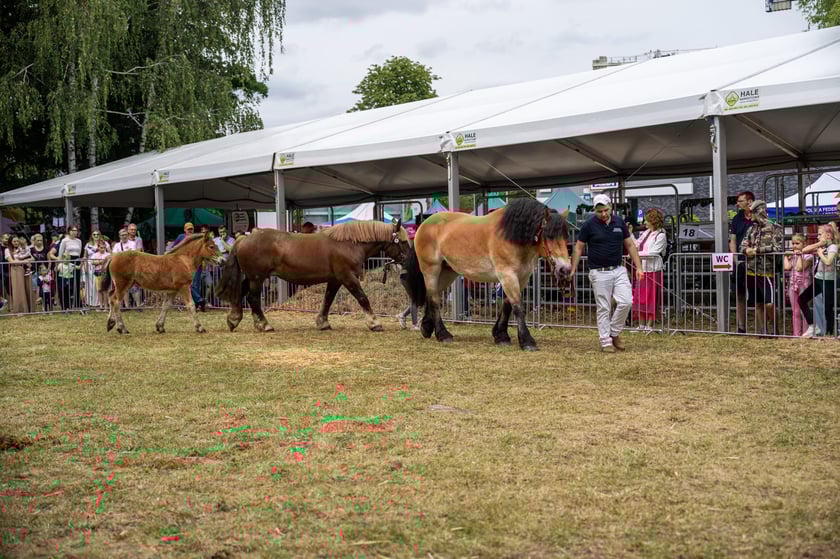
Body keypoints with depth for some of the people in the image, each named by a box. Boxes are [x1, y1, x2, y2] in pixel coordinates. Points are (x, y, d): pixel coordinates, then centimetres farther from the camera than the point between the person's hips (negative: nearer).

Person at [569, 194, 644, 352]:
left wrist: (638, 267, 3)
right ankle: (606, 342, 10)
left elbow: (630, 245, 9)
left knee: (626, 302, -8)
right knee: (603, 308, 1)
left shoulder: (619, 222, 2)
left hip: (619, 270, 3)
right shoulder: (589, 225, -7)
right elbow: (578, 248, -1)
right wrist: (573, 270, -6)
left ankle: (614, 332, 12)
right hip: (599, 273, -3)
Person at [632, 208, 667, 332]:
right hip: (642, 269, 8)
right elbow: (636, 244, 23)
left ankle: (649, 325, 5)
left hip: (653, 270, -7)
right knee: (640, 297, 8)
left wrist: (636, 254, -19)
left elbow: (653, 253, -18)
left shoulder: (661, 235, -10)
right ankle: (641, 324, 16)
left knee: (651, 298, -1)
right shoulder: (646, 233, 12)